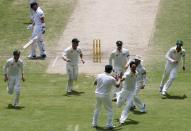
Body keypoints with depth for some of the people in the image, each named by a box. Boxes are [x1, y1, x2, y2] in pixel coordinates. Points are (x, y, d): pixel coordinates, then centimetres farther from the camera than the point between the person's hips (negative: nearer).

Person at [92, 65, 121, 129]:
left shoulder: (99, 76, -6)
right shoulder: (111, 79, -16)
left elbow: (95, 83, 10)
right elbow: (117, 85, 2)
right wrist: (119, 79, 18)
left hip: (98, 94, 4)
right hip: (105, 96, -4)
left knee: (97, 109, 22)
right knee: (109, 110, 12)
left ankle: (94, 123, 27)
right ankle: (109, 125, 10)